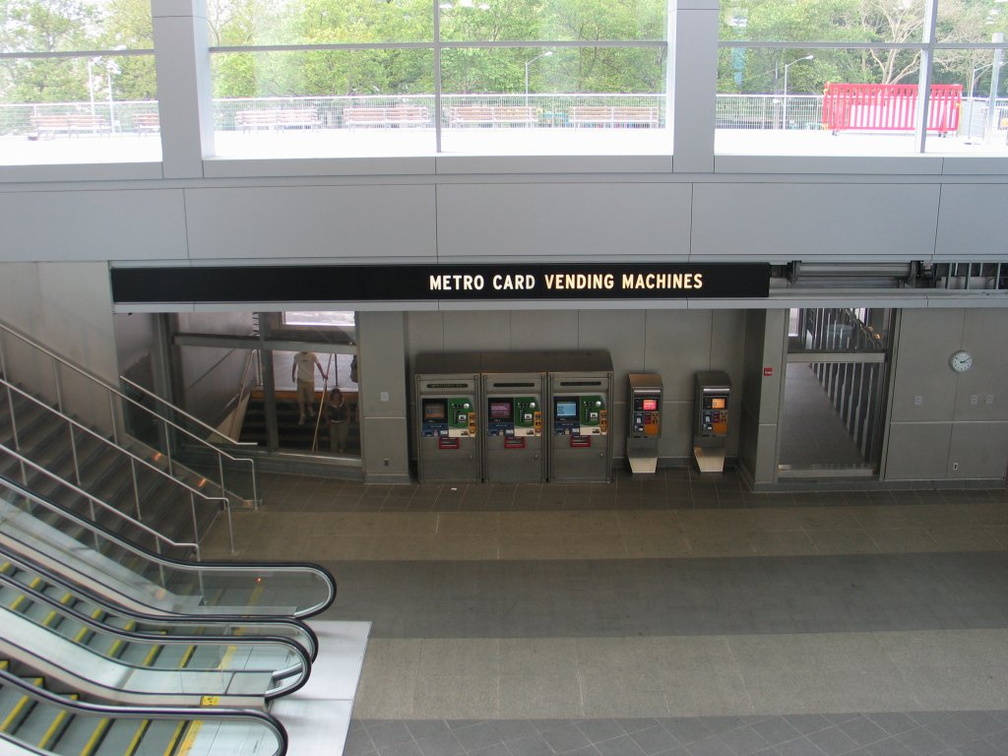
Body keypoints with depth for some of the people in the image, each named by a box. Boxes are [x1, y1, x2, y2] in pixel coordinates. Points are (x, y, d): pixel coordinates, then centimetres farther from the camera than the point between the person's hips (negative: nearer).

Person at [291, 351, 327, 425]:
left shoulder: (312, 355, -14)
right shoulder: (297, 356, -8)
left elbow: (318, 364, -5)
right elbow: (294, 365, 8)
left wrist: (323, 374, -12)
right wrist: (293, 375, 15)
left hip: (310, 380, -1)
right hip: (300, 380, 1)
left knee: (310, 397, 11)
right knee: (301, 399, 2)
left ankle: (310, 408, 43)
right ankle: (303, 415, 15)